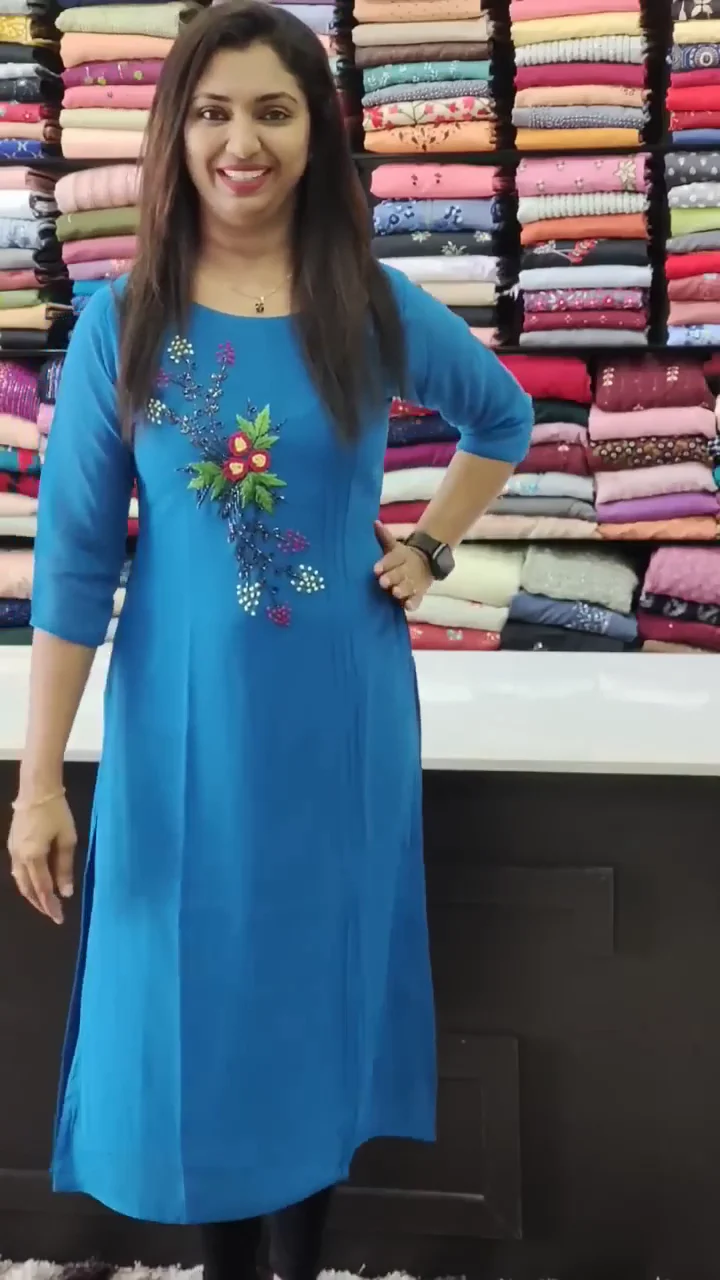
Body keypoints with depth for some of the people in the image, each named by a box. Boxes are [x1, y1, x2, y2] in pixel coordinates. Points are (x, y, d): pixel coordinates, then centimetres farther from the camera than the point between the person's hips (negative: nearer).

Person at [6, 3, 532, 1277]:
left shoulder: (379, 310, -3)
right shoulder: (120, 323, -6)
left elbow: (504, 419, 17)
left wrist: (430, 550, 4)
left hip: (341, 716, 1)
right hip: (186, 723, 0)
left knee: (319, 991, 13)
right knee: (196, 1000, 11)